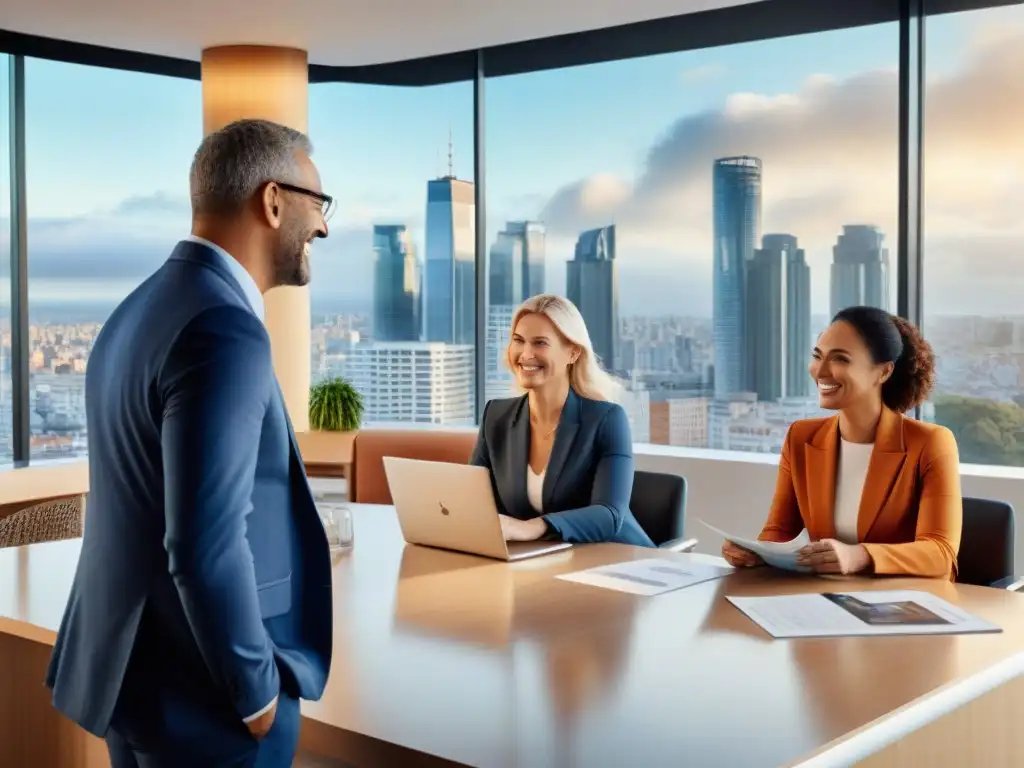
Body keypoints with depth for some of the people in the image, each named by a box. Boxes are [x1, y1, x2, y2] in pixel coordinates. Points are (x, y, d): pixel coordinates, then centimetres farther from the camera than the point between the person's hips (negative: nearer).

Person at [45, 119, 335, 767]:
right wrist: (258, 692, -14)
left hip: (135, 667, 9)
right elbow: (206, 547, -28)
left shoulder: (141, 308, 7)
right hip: (203, 690, -9)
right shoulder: (224, 330, -23)